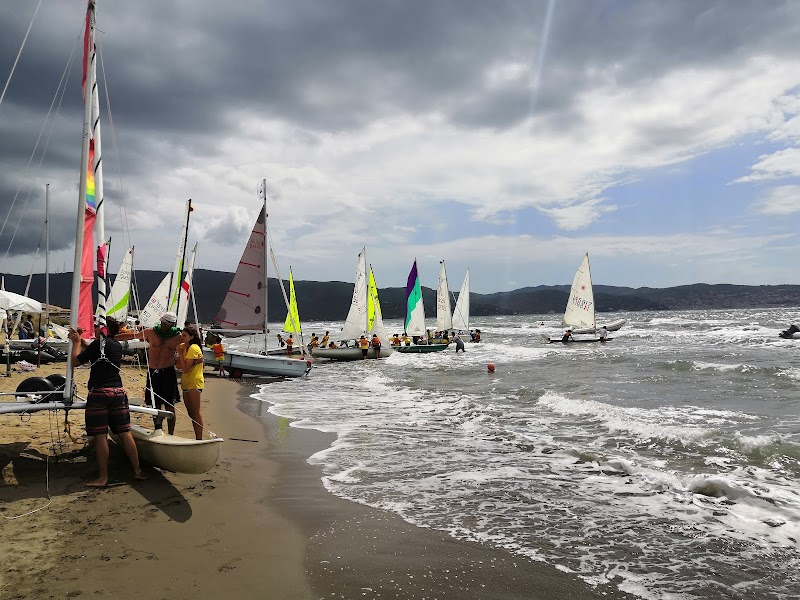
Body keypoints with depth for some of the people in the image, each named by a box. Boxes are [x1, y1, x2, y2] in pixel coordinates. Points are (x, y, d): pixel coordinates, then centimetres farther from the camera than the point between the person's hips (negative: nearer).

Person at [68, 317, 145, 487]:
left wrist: (76, 342, 12)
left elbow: (75, 361, 0)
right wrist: (80, 339, 31)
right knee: (124, 433, 8)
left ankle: (102, 477, 2)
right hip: (118, 392, 7)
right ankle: (137, 471, 9)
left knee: (100, 436, -2)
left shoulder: (98, 344, -8)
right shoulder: (117, 346, 13)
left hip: (99, 393, -7)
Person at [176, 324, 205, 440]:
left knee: (195, 413, -7)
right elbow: (179, 366, 2)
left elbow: (185, 368, -19)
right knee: (191, 413, 13)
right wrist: (192, 362, -15)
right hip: (186, 383, 9)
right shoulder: (184, 347, 11)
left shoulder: (193, 348, -16)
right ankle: (197, 438, 21)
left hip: (194, 384, -9)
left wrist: (180, 353, -12)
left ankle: (199, 439, -3)